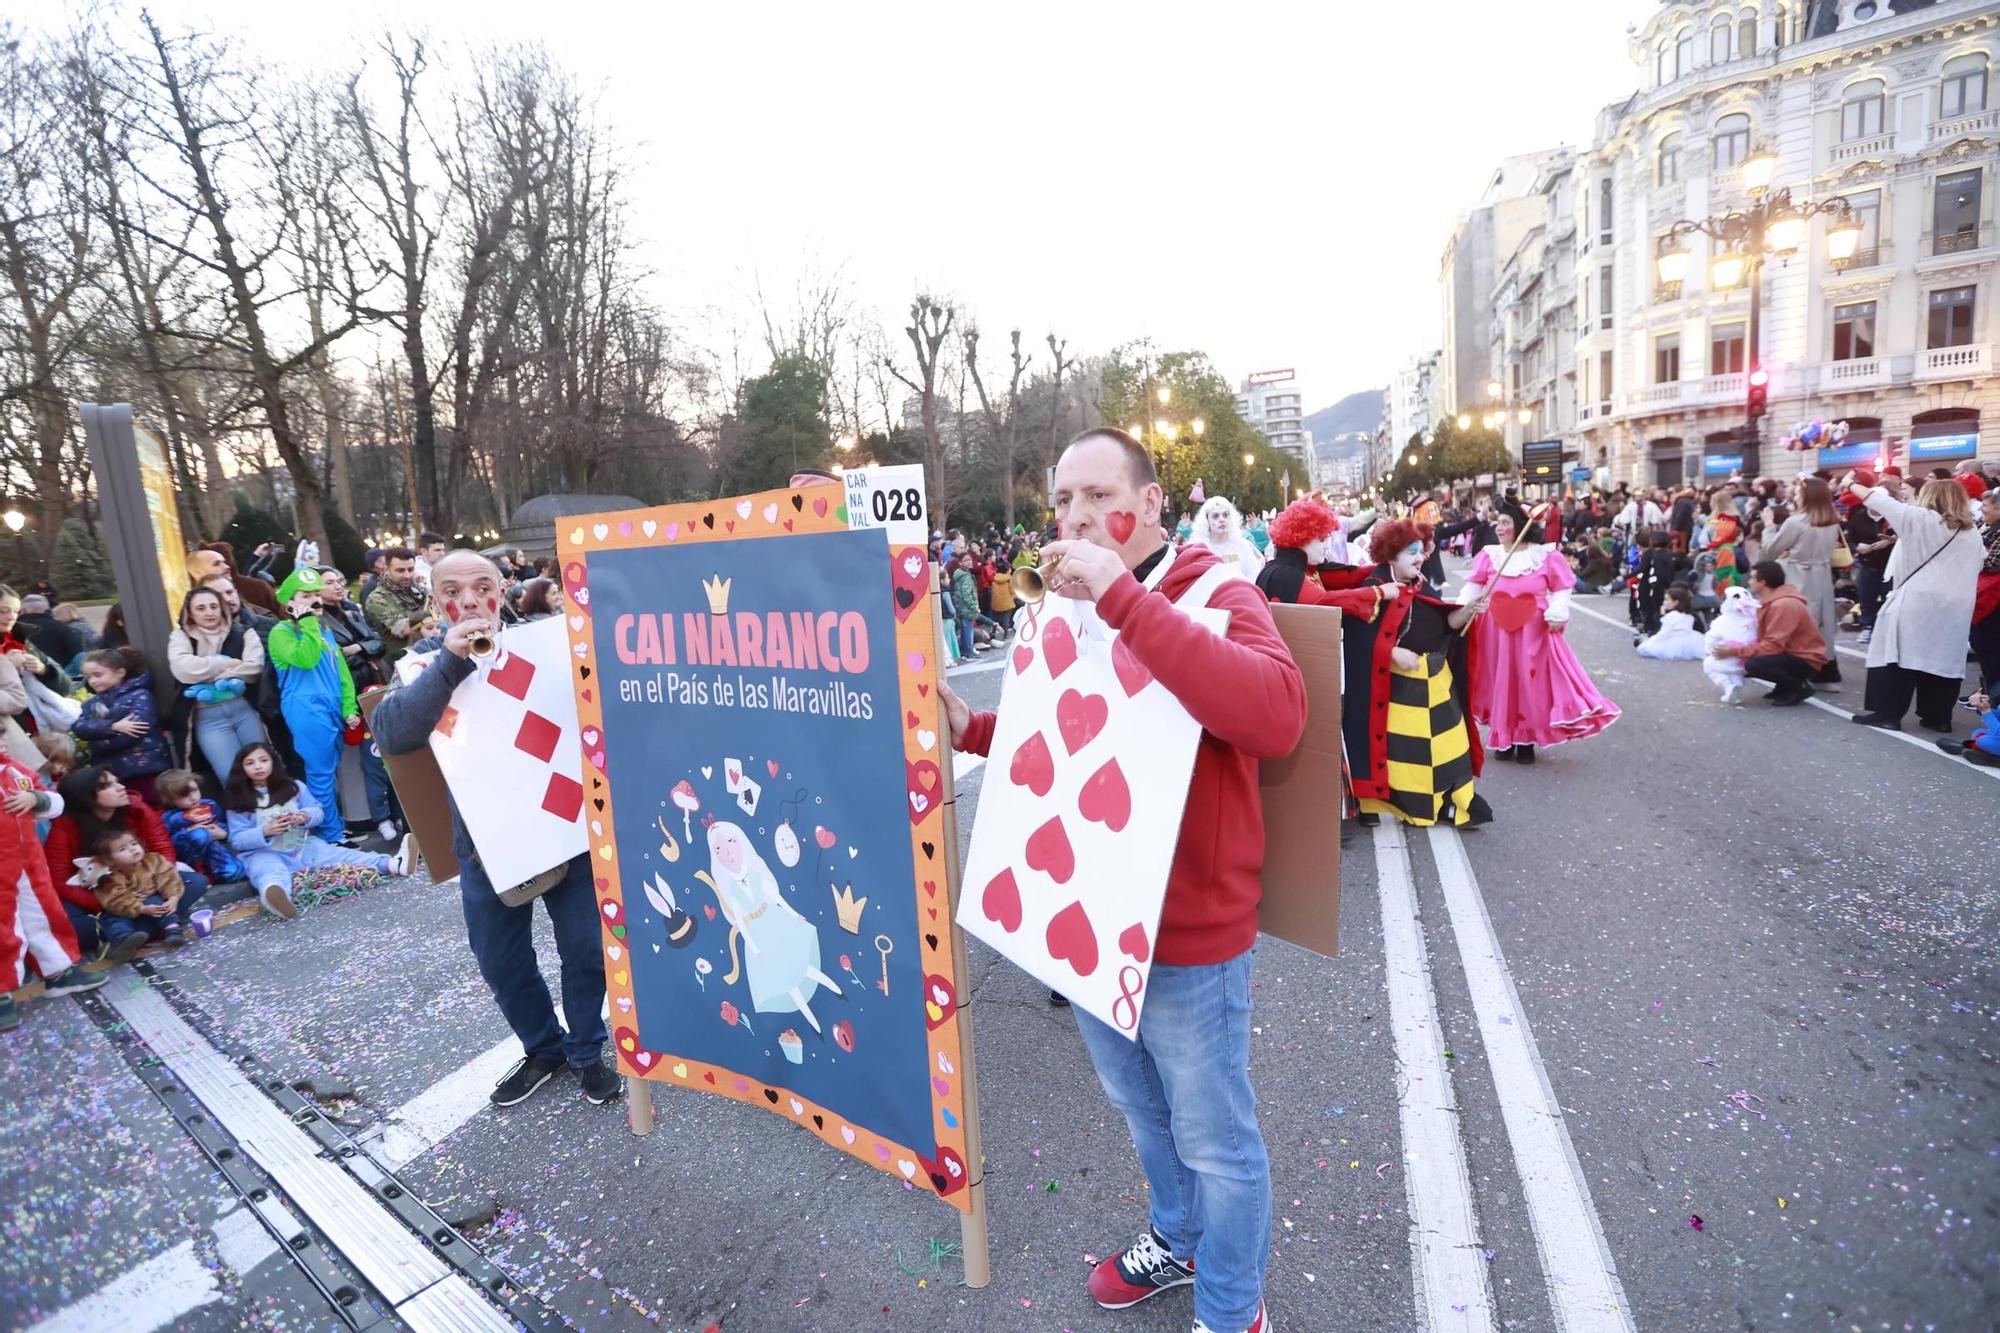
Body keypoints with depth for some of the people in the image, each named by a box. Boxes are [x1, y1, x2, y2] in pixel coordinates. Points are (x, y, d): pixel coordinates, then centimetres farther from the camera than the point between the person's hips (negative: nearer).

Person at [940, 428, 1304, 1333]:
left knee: (1213, 1139, 14)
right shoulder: (1066, 607, 4)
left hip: (1186, 935, -6)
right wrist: (972, 730, -3)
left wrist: (1124, 597, -37)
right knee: (1141, 1110, 28)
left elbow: (1276, 716, -38)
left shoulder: (1214, 595, -17)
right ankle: (1178, 1240, 55)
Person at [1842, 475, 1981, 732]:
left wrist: (1851, 485, 12)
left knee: (1900, 654, -3)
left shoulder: (1919, 518, -4)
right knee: (1944, 659, 9)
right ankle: (1938, 716, 12)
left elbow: (1877, 500, -1)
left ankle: (1887, 713, -5)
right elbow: (1975, 568, 21)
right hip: (1955, 608, 6)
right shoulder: (1972, 534, 16)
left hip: (1918, 602, -6)